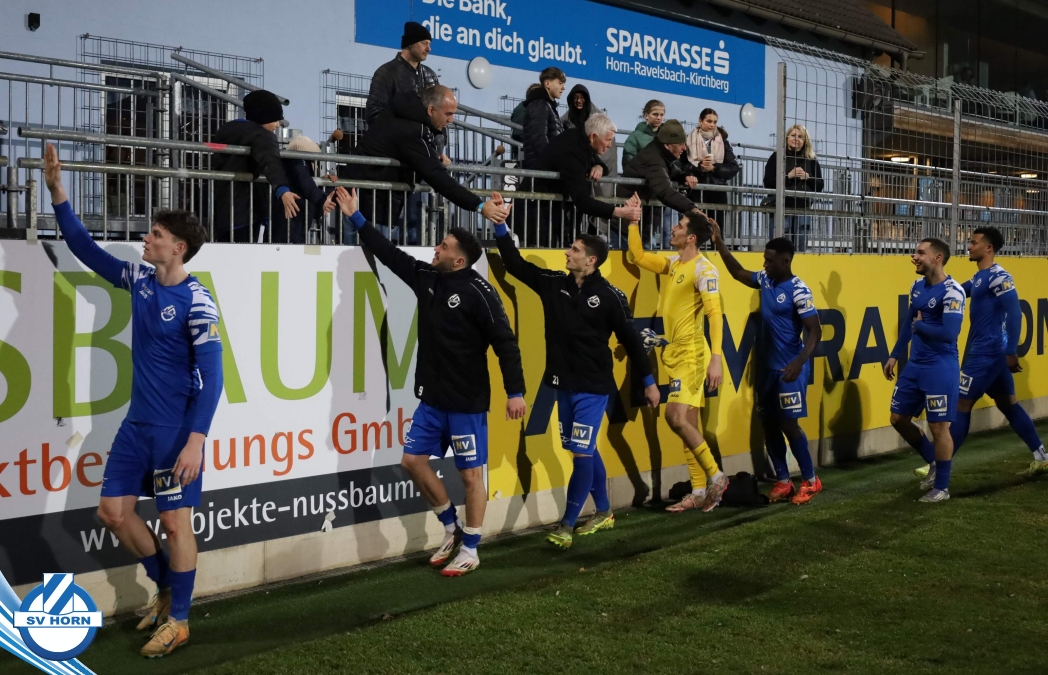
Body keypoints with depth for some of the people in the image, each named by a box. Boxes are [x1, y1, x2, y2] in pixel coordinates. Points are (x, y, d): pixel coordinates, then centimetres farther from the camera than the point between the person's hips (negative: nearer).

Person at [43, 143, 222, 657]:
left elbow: (211, 376, -17)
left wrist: (196, 439, -23)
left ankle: (178, 620, 16)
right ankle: (165, 590, 29)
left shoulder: (196, 303, -16)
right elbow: (86, 249, 14)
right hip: (137, 423, 7)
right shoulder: (139, 279, 3)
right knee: (114, 510, 9)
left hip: (177, 429, -7)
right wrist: (58, 193, 5)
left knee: (175, 520, 0)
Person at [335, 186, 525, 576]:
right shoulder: (426, 277, 5)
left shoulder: (478, 292, -15)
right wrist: (356, 218, 17)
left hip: (468, 401, -8)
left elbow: (505, 342, -16)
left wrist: (515, 392, -19)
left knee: (470, 473, 1)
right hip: (432, 398, 8)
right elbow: (390, 253, 16)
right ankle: (451, 527, 26)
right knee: (413, 459, 9)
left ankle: (470, 550, 12)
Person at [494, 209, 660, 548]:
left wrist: (648, 381, 0)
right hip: (564, 384, 6)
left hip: (593, 387, -6)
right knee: (586, 450, 15)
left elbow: (630, 339, -5)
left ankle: (566, 525, 0)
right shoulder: (554, 284, 2)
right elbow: (516, 264, 2)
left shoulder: (610, 296, -11)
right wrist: (500, 227, -9)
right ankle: (604, 512, 29)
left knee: (582, 453, -6)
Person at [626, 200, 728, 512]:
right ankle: (699, 492, 14)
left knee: (676, 417, -16)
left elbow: (715, 314, -20)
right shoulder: (673, 264, 11)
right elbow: (637, 256, 24)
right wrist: (633, 220, 15)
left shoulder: (703, 269, -13)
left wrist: (716, 359, -28)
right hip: (675, 353, 8)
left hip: (692, 354, -8)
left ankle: (715, 476, -3)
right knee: (688, 424, 9)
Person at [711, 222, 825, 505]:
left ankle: (810, 480, 9)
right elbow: (739, 273, 22)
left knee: (788, 424, -6)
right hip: (768, 366, 8)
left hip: (789, 368, -8)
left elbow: (814, 331, -19)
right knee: (769, 424, 8)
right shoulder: (765, 281, 5)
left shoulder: (798, 290, -16)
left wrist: (799, 362, -32)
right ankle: (783, 481, 17)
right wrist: (719, 243, 12)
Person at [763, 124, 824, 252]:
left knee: (801, 249, 4)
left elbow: (819, 186, 13)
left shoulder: (811, 160, 12)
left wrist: (807, 177, -5)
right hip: (782, 208, -3)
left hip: (803, 209, 3)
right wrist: (788, 176, -12)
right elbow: (768, 183, -3)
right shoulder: (777, 157, 4)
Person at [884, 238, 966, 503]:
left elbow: (949, 333, -26)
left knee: (939, 427, 0)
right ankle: (934, 462, 33)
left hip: (941, 369, -8)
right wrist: (895, 355, 16)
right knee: (898, 418, 14)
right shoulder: (917, 286, 7)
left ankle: (942, 487, 15)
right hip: (914, 365, 8)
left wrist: (920, 326, -11)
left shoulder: (952, 292, -18)